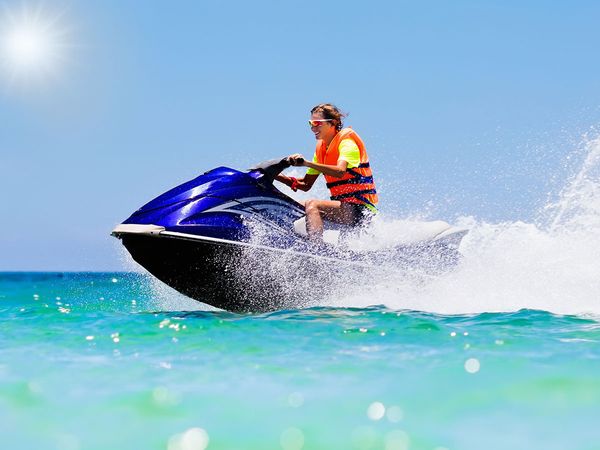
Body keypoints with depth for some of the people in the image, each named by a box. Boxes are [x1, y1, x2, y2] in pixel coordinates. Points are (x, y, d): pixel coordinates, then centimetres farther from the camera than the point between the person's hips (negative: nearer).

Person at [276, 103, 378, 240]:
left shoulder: (347, 142, -10)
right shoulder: (321, 148, 15)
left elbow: (340, 171, -30)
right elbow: (306, 184, 15)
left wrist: (306, 163, -36)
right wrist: (277, 176, 3)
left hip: (361, 209, -9)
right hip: (342, 204, 9)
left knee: (312, 205, -30)